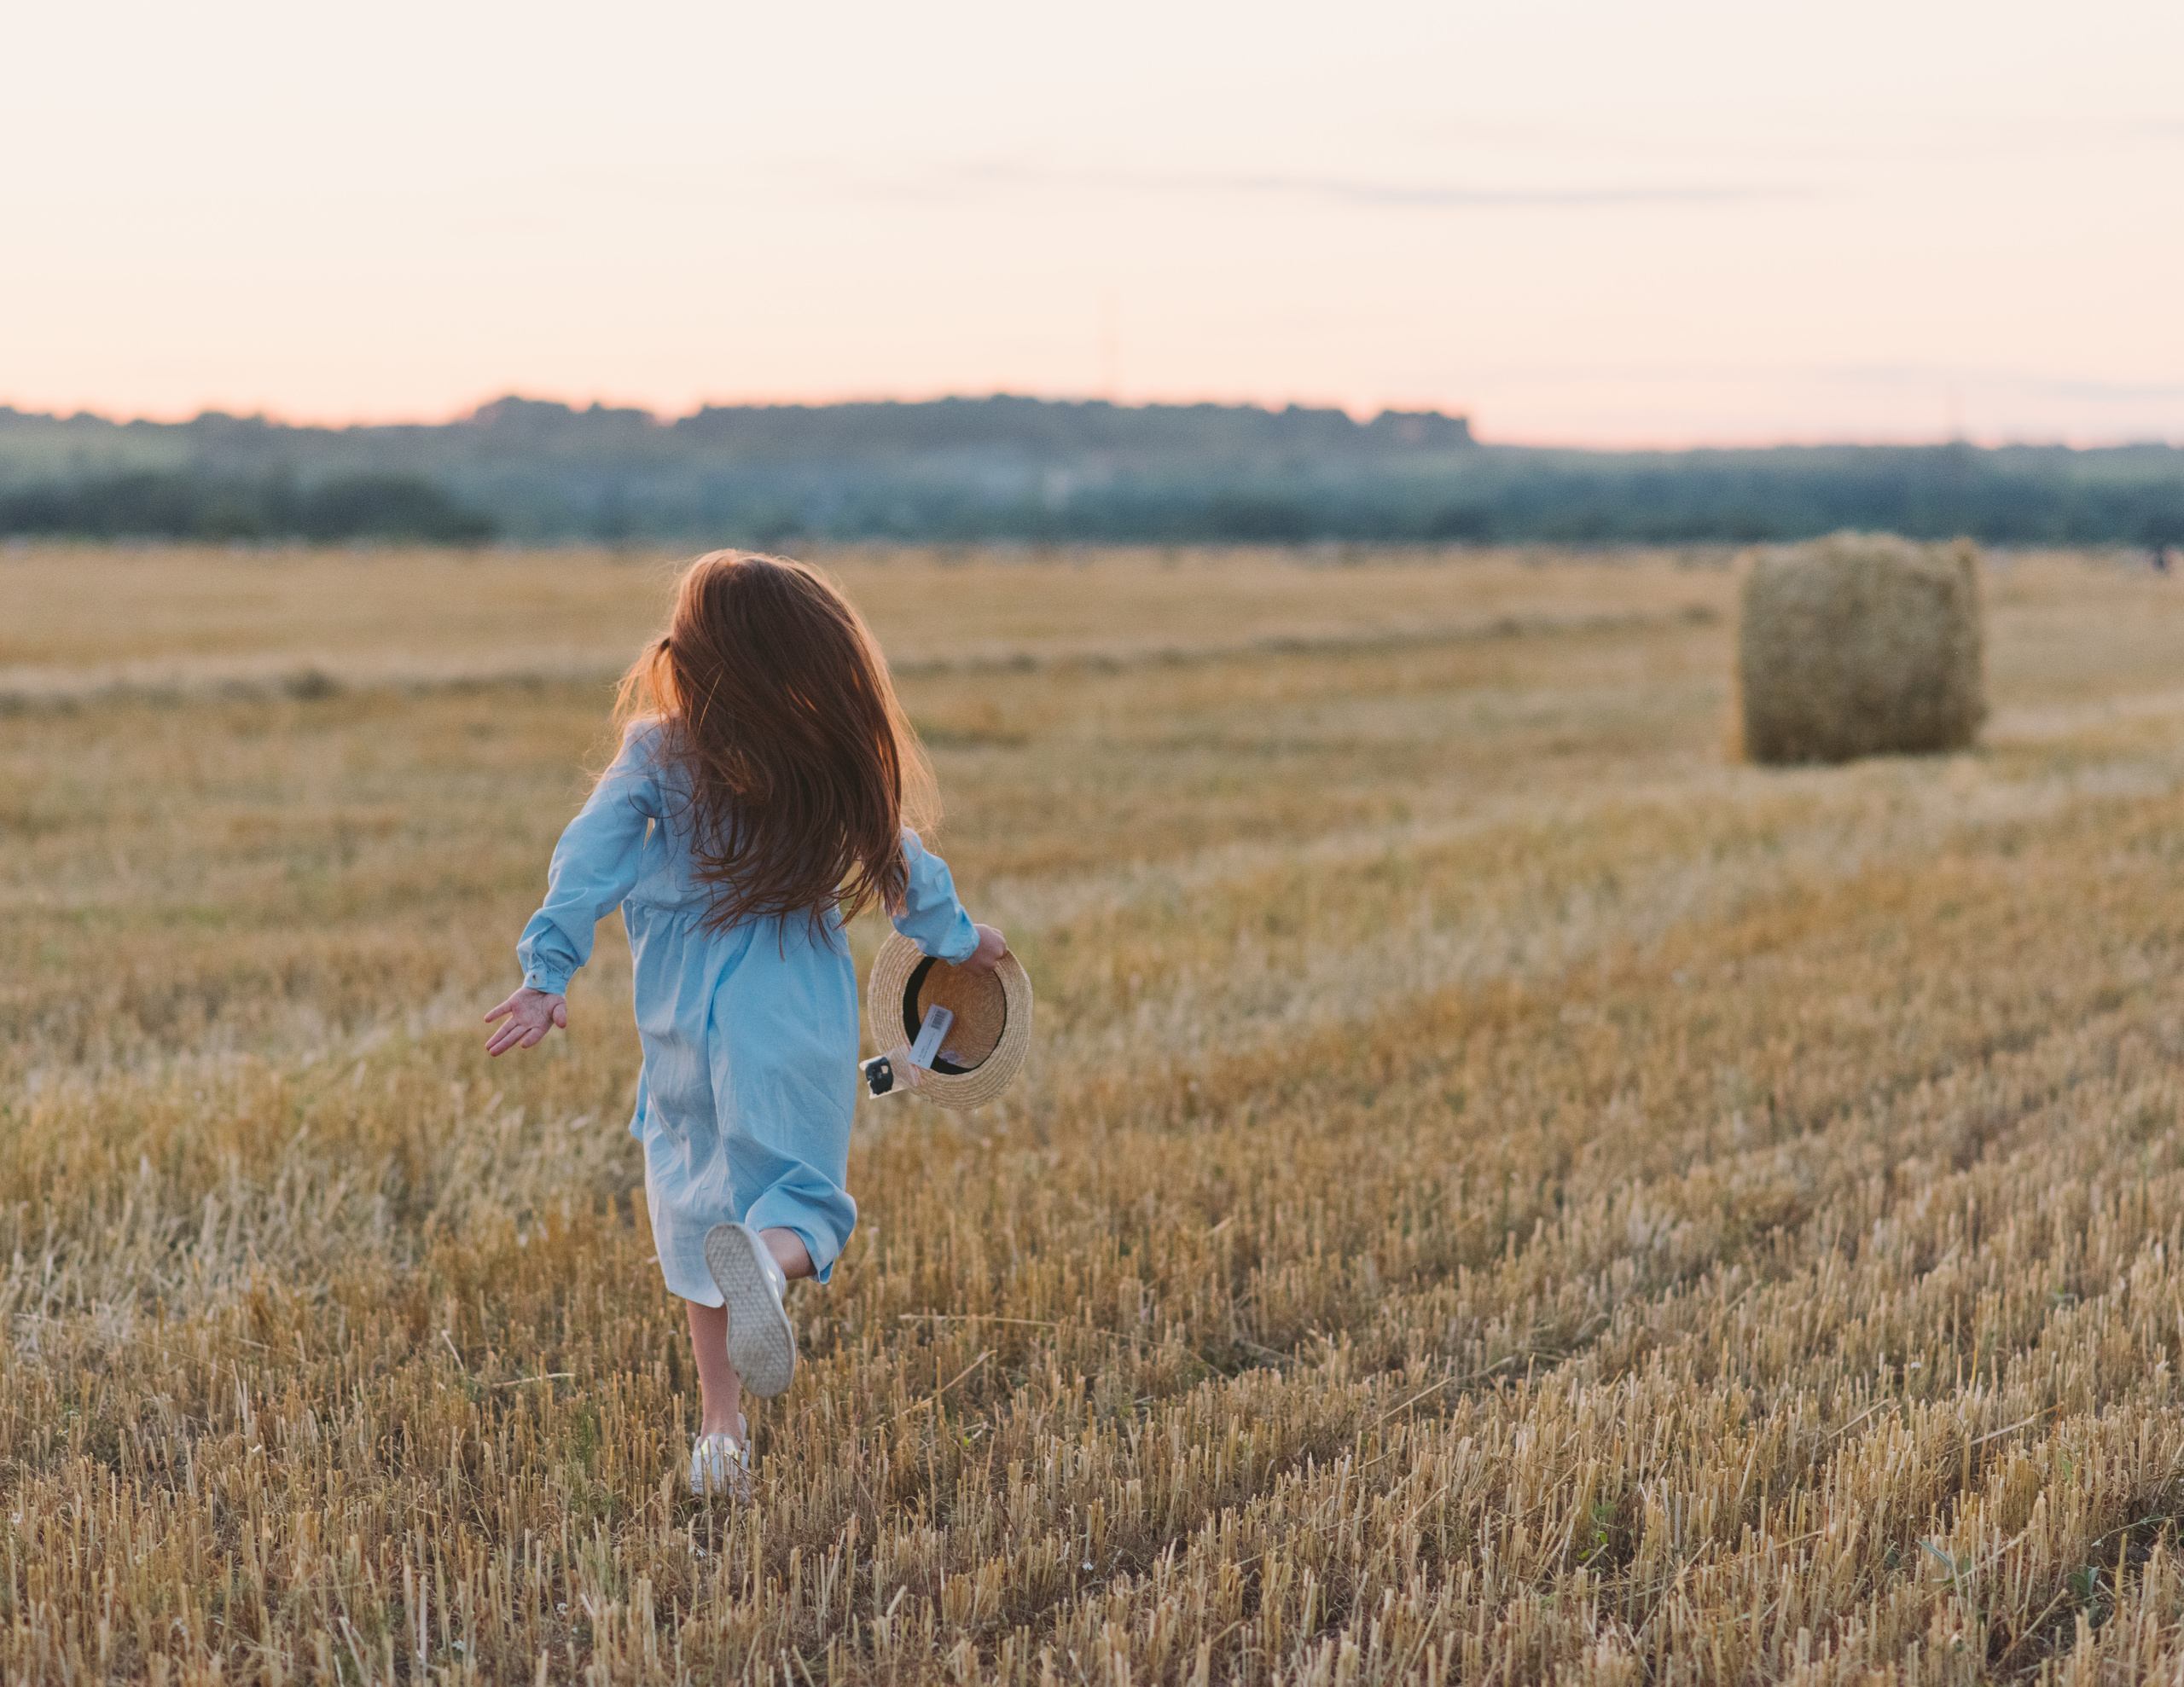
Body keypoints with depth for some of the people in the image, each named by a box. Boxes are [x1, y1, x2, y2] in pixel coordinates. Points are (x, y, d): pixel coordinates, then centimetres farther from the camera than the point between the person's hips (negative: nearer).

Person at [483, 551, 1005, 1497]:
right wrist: (956, 939, 30)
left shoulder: (659, 755, -4)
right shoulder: (836, 762, 1)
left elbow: (590, 860, -12)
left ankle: (721, 1436, 15)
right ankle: (767, 1257, -36)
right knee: (798, 1202, 3)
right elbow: (900, 859, 13)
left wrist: (548, 975, -11)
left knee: (697, 1212, 15)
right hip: (797, 1020, -1)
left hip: (685, 1021, 1)